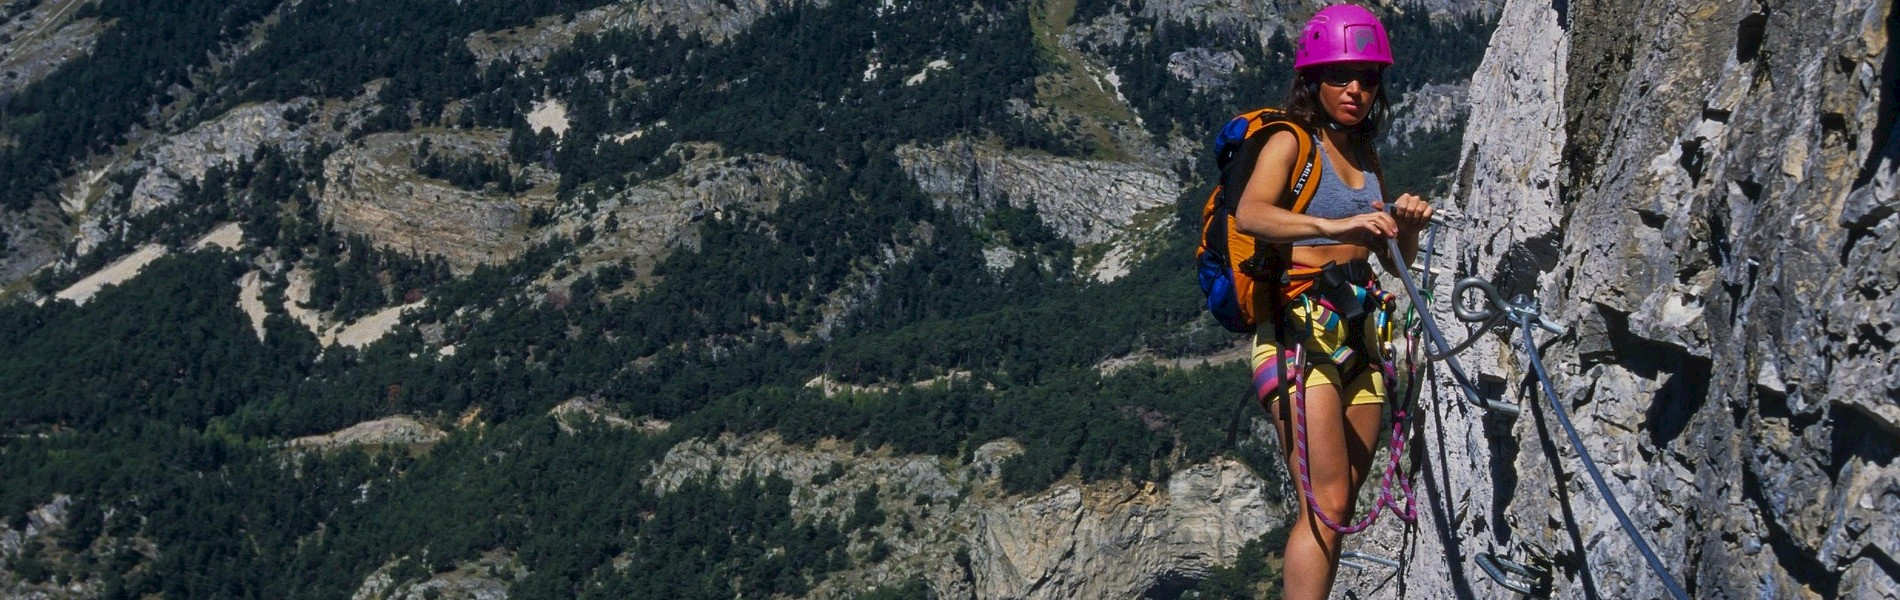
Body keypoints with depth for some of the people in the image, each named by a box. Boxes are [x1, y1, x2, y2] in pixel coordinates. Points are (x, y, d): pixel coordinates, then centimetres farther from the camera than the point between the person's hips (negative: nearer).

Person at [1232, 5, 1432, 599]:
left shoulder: (1366, 156, 17)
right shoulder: (1290, 143, -4)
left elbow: (1395, 261, 22)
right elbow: (1249, 214, -24)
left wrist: (1407, 226, -1)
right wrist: (1332, 225, -40)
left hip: (1357, 337, 7)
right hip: (1300, 331, -7)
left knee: (1335, 512, 5)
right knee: (1326, 505, -17)